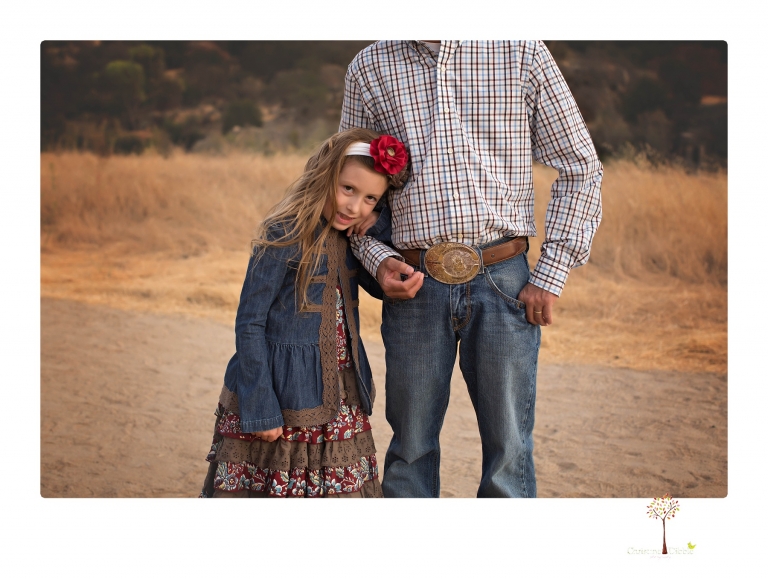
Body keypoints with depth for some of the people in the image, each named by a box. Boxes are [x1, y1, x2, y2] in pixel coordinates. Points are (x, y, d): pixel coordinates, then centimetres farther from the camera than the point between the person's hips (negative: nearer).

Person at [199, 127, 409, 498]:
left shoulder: (351, 241, 7)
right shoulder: (283, 237, -14)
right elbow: (249, 325, -13)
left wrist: (378, 228, -2)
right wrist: (259, 408, -15)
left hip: (339, 403, 6)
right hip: (281, 396, -6)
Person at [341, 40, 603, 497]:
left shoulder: (522, 53, 2)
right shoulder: (369, 67, 8)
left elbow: (581, 169, 5)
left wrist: (551, 275, -3)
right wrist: (377, 260, -3)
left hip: (501, 279, -1)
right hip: (414, 284, 1)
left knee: (508, 451, 5)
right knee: (411, 449, 9)